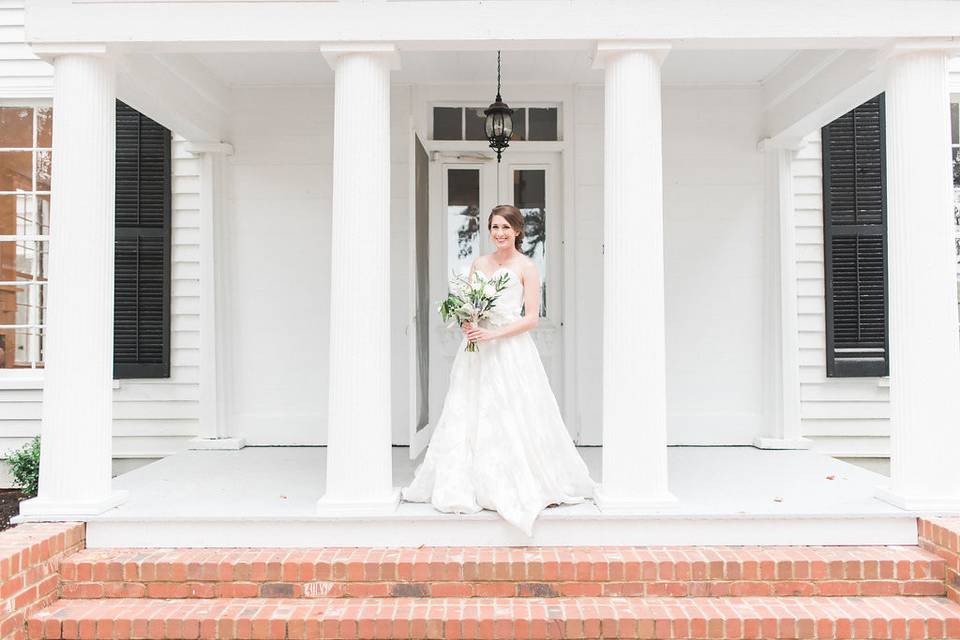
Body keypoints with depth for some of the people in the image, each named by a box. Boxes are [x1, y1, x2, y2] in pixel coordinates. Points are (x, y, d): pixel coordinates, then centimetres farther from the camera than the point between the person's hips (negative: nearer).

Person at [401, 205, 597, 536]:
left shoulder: (526, 267, -2)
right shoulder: (478, 263, 14)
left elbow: (531, 318, -7)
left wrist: (493, 334, -17)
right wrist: (466, 323, -6)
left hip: (510, 350, -5)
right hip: (477, 349, 5)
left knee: (513, 419, -4)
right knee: (470, 418, 3)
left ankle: (526, 486, 9)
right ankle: (473, 486, 13)